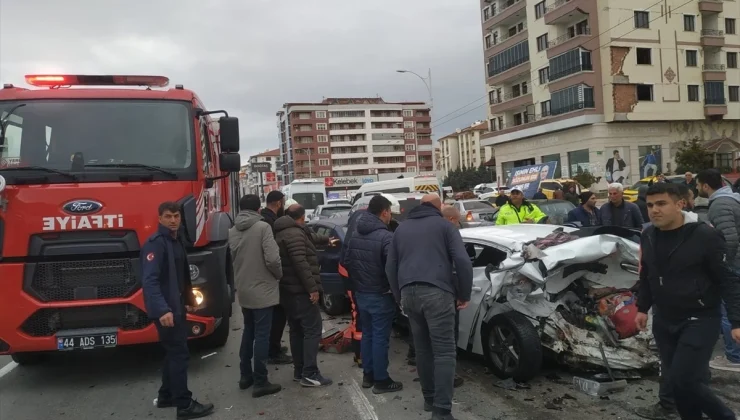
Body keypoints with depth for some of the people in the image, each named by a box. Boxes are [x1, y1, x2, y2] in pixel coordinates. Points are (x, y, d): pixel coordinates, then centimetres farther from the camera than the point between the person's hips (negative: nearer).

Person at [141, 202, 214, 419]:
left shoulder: (177, 241, 12)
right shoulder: (155, 243, -17)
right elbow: (149, 280, -27)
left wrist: (189, 299, 23)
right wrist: (162, 309, -35)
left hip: (177, 306, 9)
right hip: (165, 309, -9)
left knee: (173, 352, 17)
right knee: (179, 353, -6)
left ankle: (166, 396, 30)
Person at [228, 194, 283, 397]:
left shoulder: (232, 232, 4)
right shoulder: (262, 227, -15)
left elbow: (233, 259, 8)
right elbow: (272, 259, -20)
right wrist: (279, 275, -3)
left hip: (243, 290, 6)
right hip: (262, 289, -6)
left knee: (248, 332, 20)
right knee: (262, 335, 0)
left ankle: (245, 375, 27)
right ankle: (260, 382, 5)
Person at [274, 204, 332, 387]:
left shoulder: (282, 233, 16)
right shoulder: (295, 234, -16)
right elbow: (301, 263, -24)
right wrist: (312, 288, -22)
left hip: (288, 291, 10)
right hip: (300, 291, -10)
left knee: (297, 331, 14)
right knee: (312, 330, -7)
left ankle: (298, 371, 18)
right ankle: (309, 374, -7)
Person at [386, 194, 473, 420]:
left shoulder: (402, 228, 20)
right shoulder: (444, 225, 7)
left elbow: (390, 267, 20)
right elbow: (462, 261, -4)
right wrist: (464, 294, 4)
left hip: (409, 293, 5)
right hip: (436, 292, -5)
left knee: (422, 349, 16)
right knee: (444, 351, -3)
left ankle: (429, 398, 25)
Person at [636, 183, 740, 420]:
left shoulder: (704, 235, -15)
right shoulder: (648, 235, 2)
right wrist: (642, 308, 18)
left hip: (700, 320, -6)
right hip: (664, 320, 6)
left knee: (683, 381, -12)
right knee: (676, 380, 10)